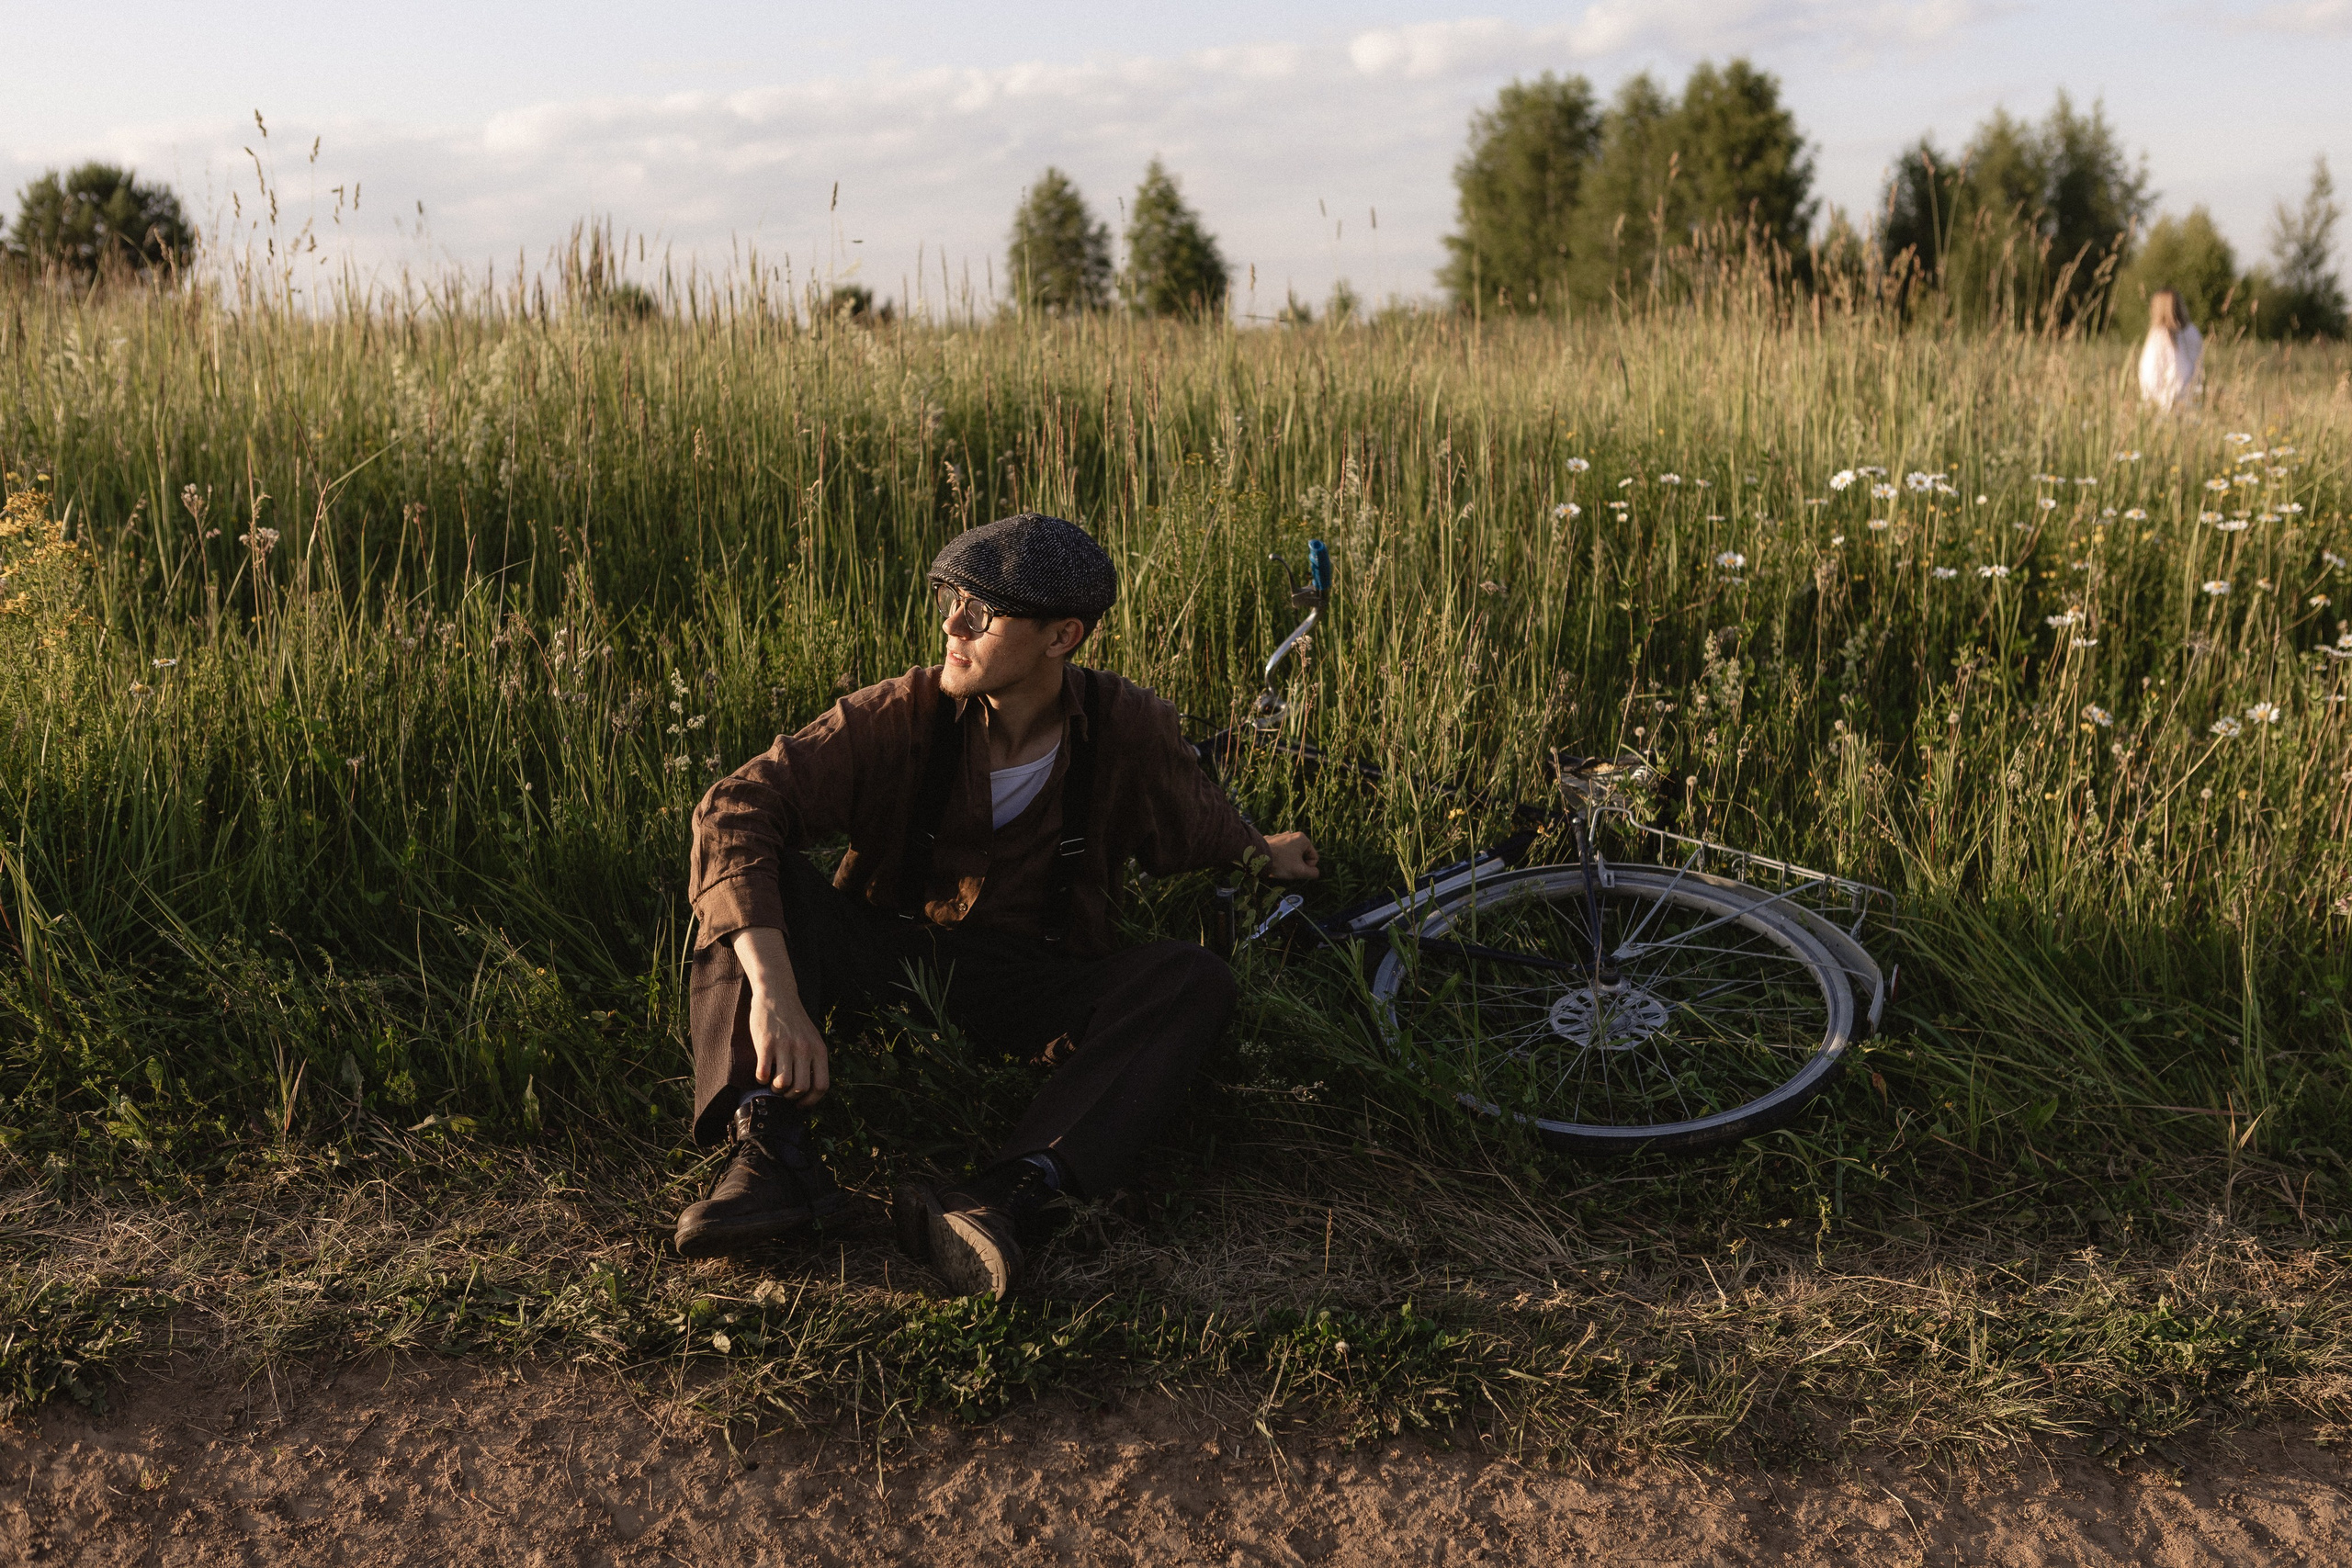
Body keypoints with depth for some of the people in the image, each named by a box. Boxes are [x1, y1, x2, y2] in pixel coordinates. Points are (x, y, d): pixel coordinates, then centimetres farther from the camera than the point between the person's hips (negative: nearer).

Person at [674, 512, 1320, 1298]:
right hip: (884, 958, 0)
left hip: (1028, 983, 1)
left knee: (1196, 980, -26)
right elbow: (735, 807, -28)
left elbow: (1200, 829, 14)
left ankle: (1007, 1195, -47)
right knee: (748, 867, -24)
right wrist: (773, 989, -40)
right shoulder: (901, 715, -17)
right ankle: (768, 1141, -39)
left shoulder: (1128, 730, -10)